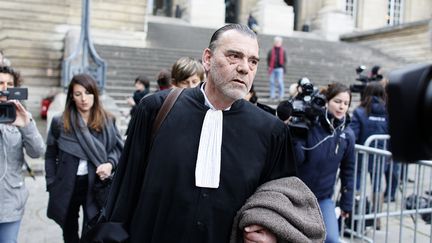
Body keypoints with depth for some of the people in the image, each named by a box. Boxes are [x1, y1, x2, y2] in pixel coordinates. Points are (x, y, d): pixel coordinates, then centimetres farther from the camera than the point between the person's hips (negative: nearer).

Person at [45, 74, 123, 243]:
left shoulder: (107, 121, -3)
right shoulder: (60, 122, -2)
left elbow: (118, 148, 6)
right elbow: (50, 155, 5)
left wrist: (110, 163, -14)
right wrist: (52, 185, 0)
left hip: (95, 186, -1)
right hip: (67, 186, 2)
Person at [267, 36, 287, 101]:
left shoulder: (283, 51, 8)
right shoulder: (271, 51, 8)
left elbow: (284, 60, 9)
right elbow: (268, 59, 10)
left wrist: (282, 66, -7)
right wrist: (269, 66, -1)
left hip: (279, 68, -1)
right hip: (272, 69, 2)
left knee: (280, 82, -6)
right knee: (272, 81, 3)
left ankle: (281, 95, 1)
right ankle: (272, 95, 11)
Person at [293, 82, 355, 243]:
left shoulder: (347, 135, -4)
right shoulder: (309, 125, -14)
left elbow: (347, 170, 4)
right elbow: (297, 158, -20)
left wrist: (346, 203, 7)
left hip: (324, 198, 2)